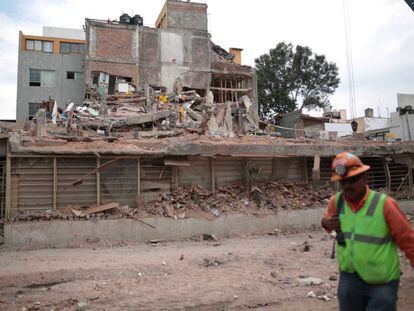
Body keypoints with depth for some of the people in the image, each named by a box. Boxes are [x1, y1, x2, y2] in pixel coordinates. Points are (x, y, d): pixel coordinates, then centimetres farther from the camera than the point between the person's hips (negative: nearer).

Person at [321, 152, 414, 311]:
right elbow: (327, 219, 13)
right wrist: (326, 223, -8)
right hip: (349, 277, 4)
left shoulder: (384, 204, -19)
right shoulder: (336, 201, -7)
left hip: (382, 282, -4)